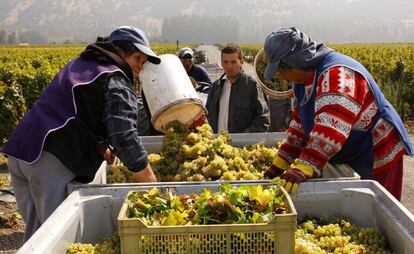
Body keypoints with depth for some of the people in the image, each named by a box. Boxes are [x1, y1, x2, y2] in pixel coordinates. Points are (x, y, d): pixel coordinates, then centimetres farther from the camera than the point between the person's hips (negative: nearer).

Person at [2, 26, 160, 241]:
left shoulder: (76, 65, 24)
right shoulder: (116, 82, -3)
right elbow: (124, 136, -16)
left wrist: (101, 147, 30)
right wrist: (150, 180, -10)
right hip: (54, 162, -9)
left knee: (36, 230, 18)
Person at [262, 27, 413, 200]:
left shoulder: (337, 74, -28)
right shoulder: (302, 80, 4)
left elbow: (332, 129, -40)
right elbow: (300, 125, 7)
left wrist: (303, 169, -48)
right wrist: (279, 165, 0)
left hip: (377, 158, -9)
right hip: (350, 159, 9)